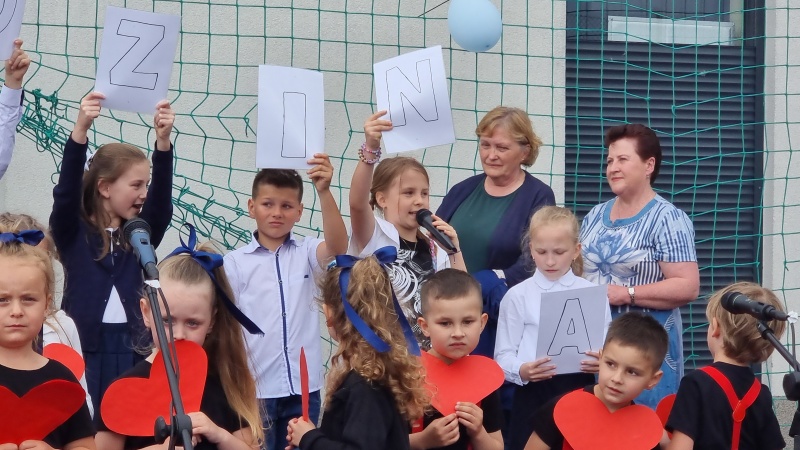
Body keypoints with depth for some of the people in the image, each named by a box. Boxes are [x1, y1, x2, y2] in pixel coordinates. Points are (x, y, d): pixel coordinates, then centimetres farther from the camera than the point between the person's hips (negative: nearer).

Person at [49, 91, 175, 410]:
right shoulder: (73, 234, 2)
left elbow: (161, 198, -5)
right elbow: (66, 191, -14)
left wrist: (162, 140, -21)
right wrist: (81, 129, -29)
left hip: (134, 351, 3)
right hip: (86, 352, -3)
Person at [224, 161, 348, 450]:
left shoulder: (307, 254, 4)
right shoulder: (235, 262, -1)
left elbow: (338, 245, -17)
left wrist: (324, 192, -30)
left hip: (303, 387, 2)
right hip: (254, 388, -2)